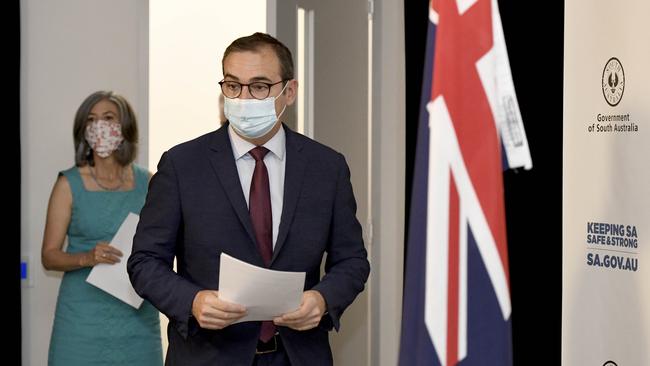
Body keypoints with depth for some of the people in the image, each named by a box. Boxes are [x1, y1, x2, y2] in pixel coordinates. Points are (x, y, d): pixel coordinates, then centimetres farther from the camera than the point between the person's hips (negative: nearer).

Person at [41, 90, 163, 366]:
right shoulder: (69, 185, -1)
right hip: (83, 317, -2)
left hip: (137, 315, 2)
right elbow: (49, 256, -2)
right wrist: (87, 258, -21)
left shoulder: (147, 183, 6)